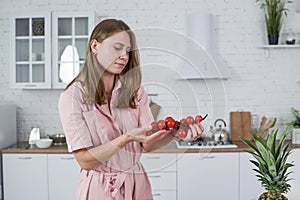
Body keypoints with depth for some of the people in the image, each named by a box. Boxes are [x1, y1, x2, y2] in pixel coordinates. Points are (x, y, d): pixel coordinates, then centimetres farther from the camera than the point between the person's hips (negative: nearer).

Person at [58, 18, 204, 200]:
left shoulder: (135, 91, 1)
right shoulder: (73, 96, -13)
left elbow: (147, 145, -5)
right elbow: (85, 160, -16)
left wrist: (175, 132, -23)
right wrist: (127, 138, -29)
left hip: (137, 185, 4)